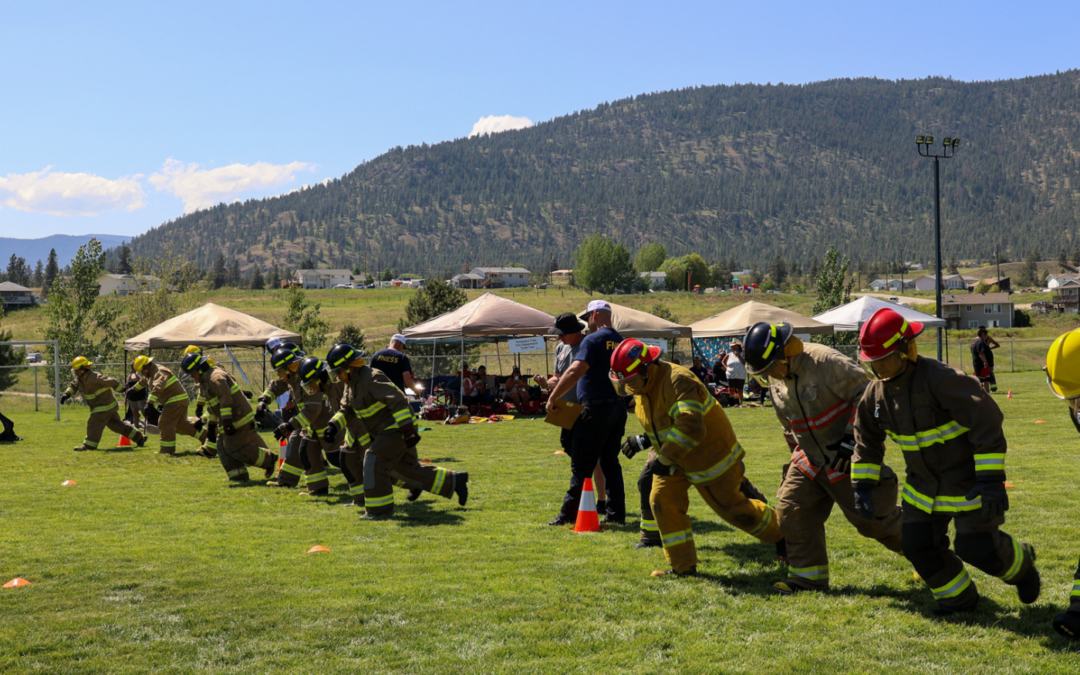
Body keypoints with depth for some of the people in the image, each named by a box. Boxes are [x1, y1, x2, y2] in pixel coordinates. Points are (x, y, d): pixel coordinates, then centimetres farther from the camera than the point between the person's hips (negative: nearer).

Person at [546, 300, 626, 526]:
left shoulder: (593, 340, -11)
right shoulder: (620, 342, 13)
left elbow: (575, 371, -22)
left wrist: (553, 397, -17)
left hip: (596, 408, -8)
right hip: (618, 407, 8)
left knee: (581, 465, -2)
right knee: (610, 461, 12)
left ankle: (570, 514, 1)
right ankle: (616, 513, 11)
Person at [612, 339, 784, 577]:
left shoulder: (677, 381, -31)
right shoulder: (642, 388, 0)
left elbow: (690, 428, -40)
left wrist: (664, 459, -33)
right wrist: (642, 441, -4)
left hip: (709, 455, -8)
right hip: (674, 458, 8)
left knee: (730, 506, 2)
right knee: (663, 501, -4)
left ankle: (782, 535, 27)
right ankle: (683, 566, 5)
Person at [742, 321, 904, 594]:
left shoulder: (825, 361, -25)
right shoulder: (776, 378, 1)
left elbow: (867, 393, -22)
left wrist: (850, 439, -24)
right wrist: (796, 449, 19)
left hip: (851, 457, -7)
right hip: (810, 458, 7)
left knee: (871, 517, -3)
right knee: (792, 510, -3)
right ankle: (809, 575, 5)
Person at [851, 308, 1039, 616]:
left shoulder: (941, 379, -27)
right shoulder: (877, 391, -3)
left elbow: (987, 422, -27)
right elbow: (867, 440, 13)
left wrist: (991, 480, -29)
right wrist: (863, 485, 8)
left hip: (969, 482, -7)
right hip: (925, 484, 7)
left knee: (978, 548, -6)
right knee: (919, 546, 2)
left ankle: (1021, 564, 29)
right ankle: (959, 597, 26)